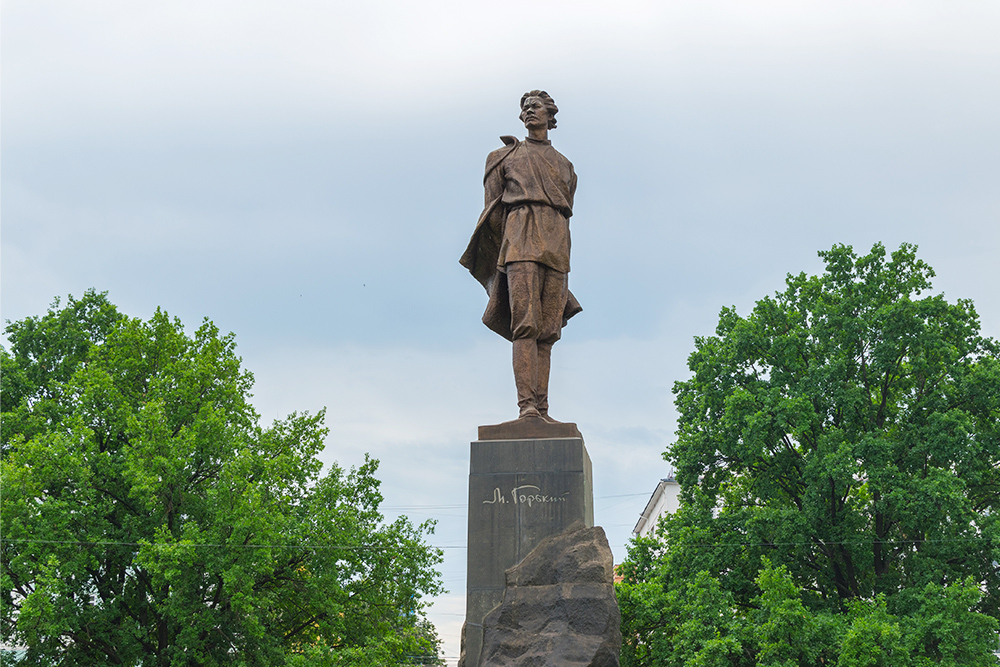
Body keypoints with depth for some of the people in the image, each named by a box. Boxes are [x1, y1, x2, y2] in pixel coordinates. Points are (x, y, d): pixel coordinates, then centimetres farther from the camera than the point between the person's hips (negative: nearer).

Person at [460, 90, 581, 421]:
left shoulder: (564, 165, 28)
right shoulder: (506, 156, 20)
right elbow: (493, 210, 13)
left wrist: (559, 258, 10)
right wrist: (505, 252, 4)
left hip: (556, 249, 3)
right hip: (521, 239, -3)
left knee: (547, 332, -5)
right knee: (526, 326, -18)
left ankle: (542, 411, -10)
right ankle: (527, 406, -27)